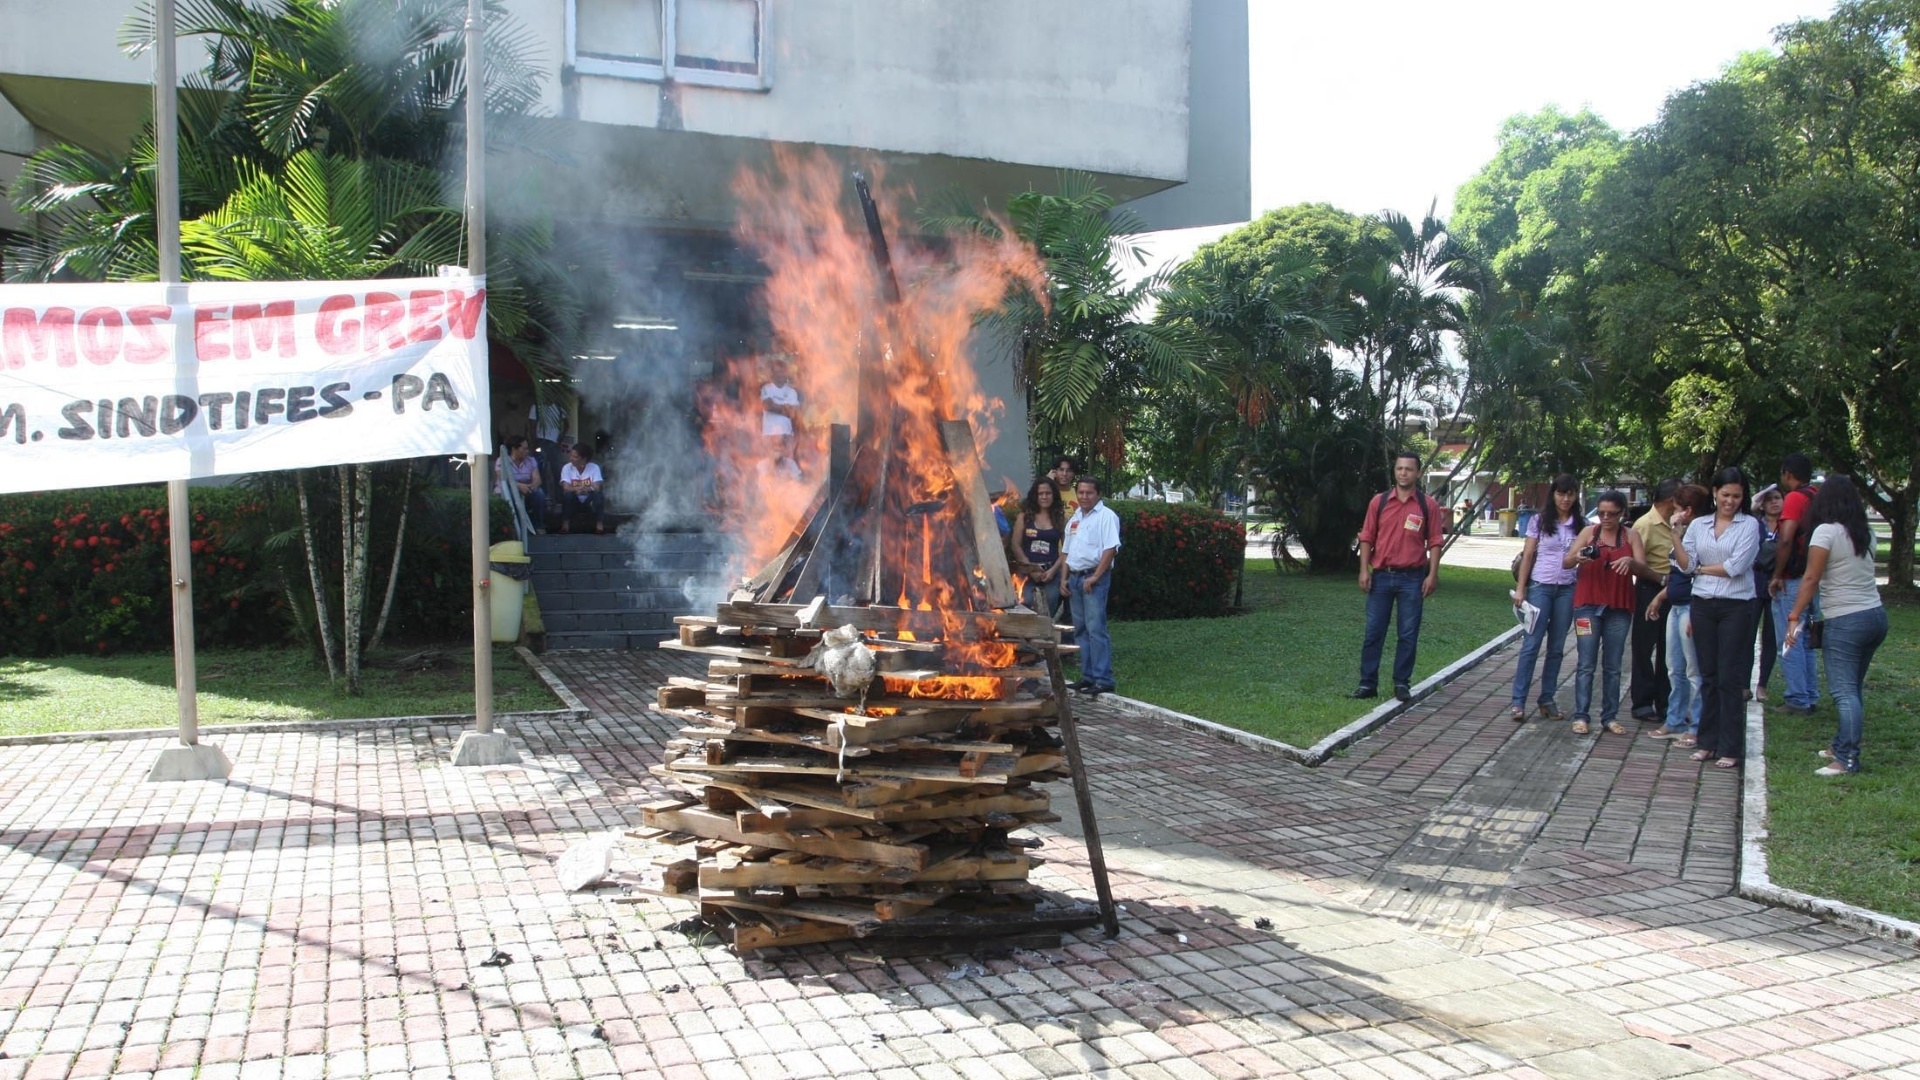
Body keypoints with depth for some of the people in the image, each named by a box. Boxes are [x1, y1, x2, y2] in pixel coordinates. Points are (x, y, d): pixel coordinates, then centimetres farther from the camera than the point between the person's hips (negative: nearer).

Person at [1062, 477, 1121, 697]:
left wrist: (1095, 577, -18)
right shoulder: (1074, 518, 18)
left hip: (1095, 578, -8)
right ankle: (1088, 676, 16)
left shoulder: (1106, 516, -6)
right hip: (1075, 577, 8)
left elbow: (1111, 548, -14)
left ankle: (1103, 680, -12)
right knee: (1080, 630, 9)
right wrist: (1064, 578, 11)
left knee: (1096, 628, -12)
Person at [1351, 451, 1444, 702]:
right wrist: (1364, 570, -1)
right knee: (1373, 632, 4)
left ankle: (1402, 683, 15)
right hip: (1381, 576, 1)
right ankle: (1368, 684, 11)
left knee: (1408, 634, 5)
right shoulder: (1379, 501, 4)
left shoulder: (1426, 505, 1)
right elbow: (1367, 538, 6)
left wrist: (1432, 574, -5)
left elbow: (1434, 541, 2)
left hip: (1412, 578, -1)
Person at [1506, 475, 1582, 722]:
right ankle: (1518, 702, -5)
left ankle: (1547, 700, 14)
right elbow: (1528, 555, 1)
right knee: (1531, 644, -6)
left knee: (1557, 648, 7)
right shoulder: (1540, 521, 1)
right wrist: (1520, 588, -4)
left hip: (1568, 590, 3)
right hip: (1540, 586, -2)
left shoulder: (1580, 525, 6)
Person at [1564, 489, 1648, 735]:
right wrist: (1577, 557, -26)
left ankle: (1610, 717, 14)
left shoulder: (1631, 536, 4)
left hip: (1619, 607, 1)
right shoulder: (1589, 532, 3)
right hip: (1588, 605, -1)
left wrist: (1630, 561, -28)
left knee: (1613, 666, 7)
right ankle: (1581, 716, -1)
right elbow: (1566, 562, -3)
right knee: (1586, 664, -3)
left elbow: (1643, 568, -5)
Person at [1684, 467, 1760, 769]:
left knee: (1730, 679, -2)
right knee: (1708, 676, 9)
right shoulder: (1698, 525, 9)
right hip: (1703, 605, 3)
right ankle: (1708, 741, 16)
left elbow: (1736, 566, -11)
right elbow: (1685, 564, 1)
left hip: (1736, 606, -3)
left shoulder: (1749, 525, -1)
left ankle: (1730, 748, 4)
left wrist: (1702, 568, 0)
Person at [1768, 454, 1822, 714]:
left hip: (1793, 582, -8)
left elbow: (1786, 540, -23)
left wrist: (1777, 575, -15)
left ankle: (1798, 700, -2)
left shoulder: (1794, 498, -13)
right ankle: (1811, 697, 20)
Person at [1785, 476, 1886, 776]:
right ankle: (1841, 745, 25)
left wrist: (1794, 616, -11)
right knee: (1853, 688, 16)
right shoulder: (1866, 533, 10)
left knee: (1844, 691, -8)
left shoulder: (1826, 531, -11)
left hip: (1845, 621, -7)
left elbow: (1811, 579, -13)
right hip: (1876, 615, 7)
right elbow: (1861, 573, 10)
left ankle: (1847, 759, -11)